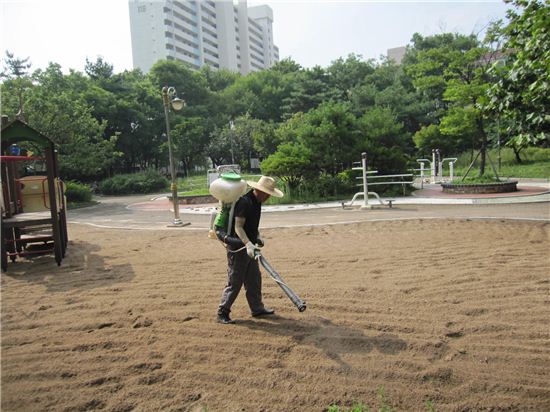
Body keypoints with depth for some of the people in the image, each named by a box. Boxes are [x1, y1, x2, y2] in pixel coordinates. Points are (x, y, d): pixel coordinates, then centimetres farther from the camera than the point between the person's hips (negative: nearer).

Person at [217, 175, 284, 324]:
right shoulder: (244, 202, -21)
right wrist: (248, 244, -37)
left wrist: (258, 238, 10)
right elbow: (238, 227, -26)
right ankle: (222, 313, 10)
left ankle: (257, 308, 28)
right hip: (238, 247, -9)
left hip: (249, 247, 9)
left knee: (254, 279, 15)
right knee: (234, 282, -2)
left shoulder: (257, 202, 9)